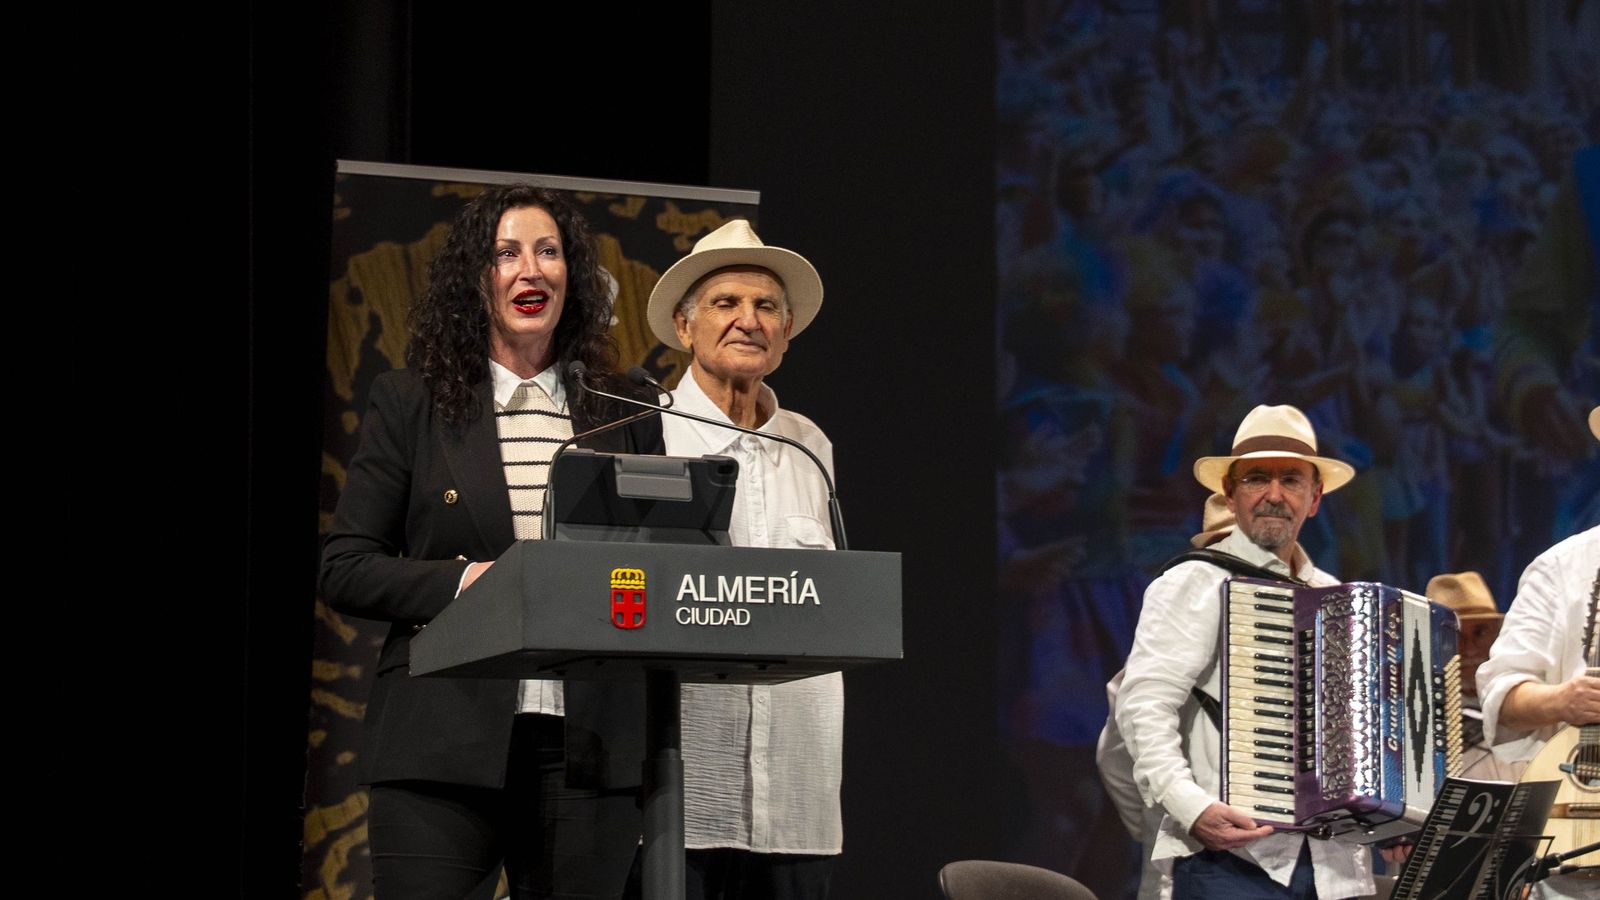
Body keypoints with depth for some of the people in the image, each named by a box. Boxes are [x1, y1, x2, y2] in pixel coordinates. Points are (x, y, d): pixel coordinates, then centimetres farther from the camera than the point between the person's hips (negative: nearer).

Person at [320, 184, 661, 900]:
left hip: (587, 751, 2)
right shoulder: (411, 403, 8)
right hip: (444, 749, -2)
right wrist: (462, 583, -10)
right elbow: (344, 567, 5)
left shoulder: (625, 415, 14)